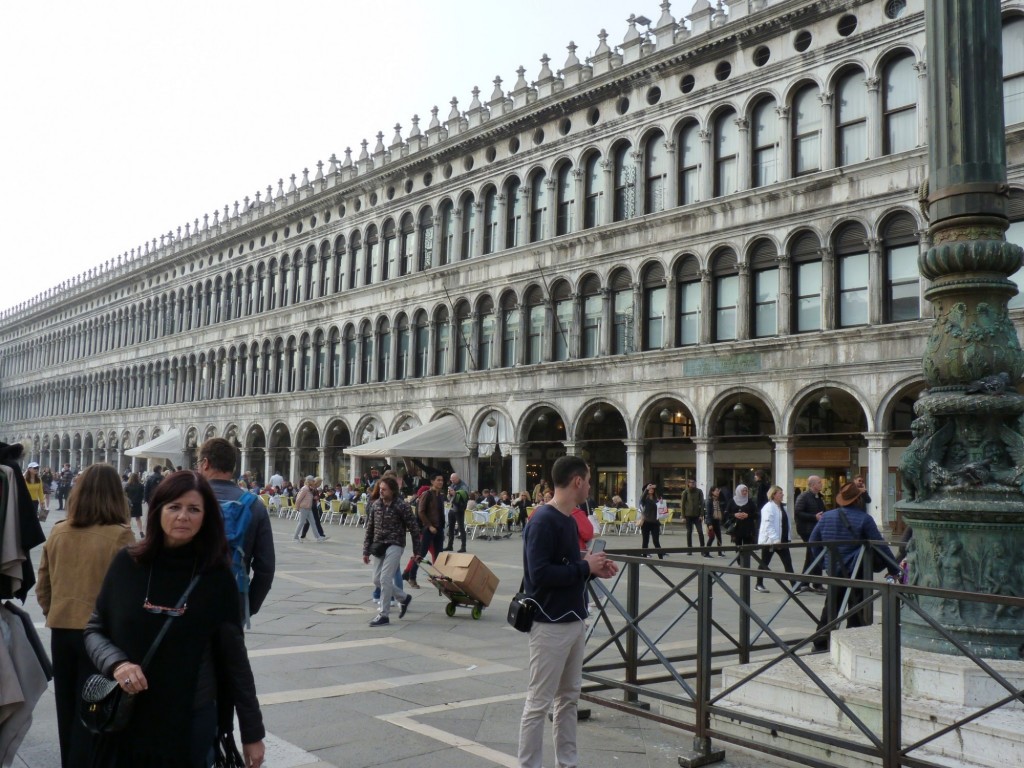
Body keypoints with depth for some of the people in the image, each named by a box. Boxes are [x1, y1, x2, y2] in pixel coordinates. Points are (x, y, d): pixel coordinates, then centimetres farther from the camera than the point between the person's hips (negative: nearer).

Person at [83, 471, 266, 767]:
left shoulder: (216, 577, -7)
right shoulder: (127, 563, -5)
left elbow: (233, 656, -2)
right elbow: (94, 630, 4)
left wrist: (252, 730, -1)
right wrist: (116, 663, -17)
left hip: (192, 720, -1)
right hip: (126, 716, 1)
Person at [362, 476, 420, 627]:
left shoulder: (401, 506, -11)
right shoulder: (375, 505, 5)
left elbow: (414, 528, -7)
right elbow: (369, 529, 11)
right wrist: (366, 551, 9)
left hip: (394, 545, -6)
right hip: (378, 546, 6)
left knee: (385, 578, -14)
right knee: (377, 580, 8)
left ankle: (384, 615, -4)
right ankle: (404, 598, 29)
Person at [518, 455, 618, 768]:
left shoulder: (569, 520, 11)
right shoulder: (543, 521, -17)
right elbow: (539, 574, -24)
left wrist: (594, 569, 0)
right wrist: (585, 567, -17)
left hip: (575, 621, 9)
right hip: (551, 625, -9)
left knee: (569, 697, 17)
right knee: (539, 701, 0)